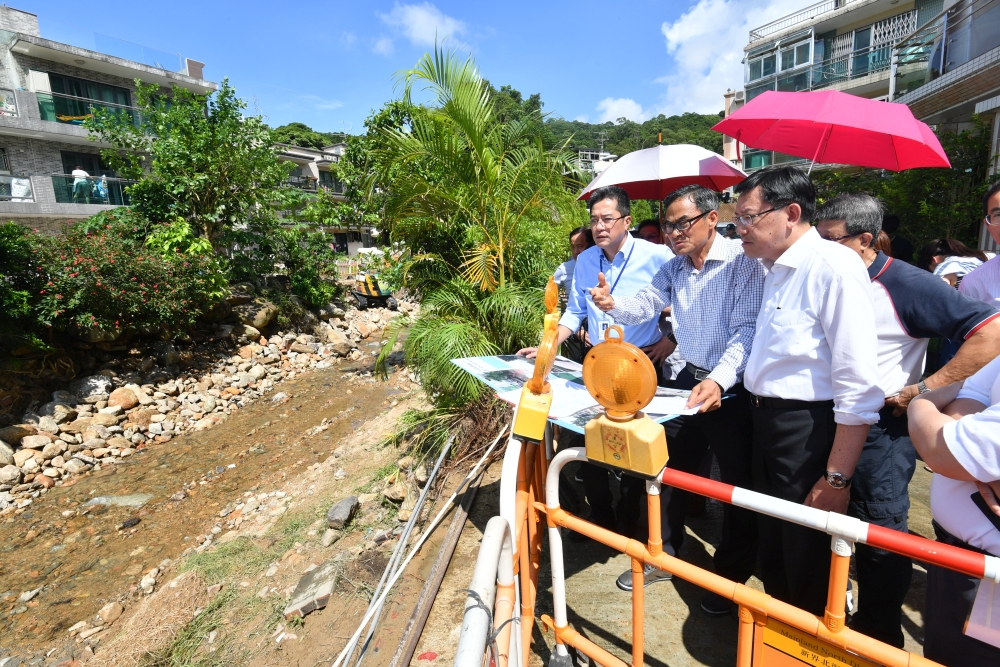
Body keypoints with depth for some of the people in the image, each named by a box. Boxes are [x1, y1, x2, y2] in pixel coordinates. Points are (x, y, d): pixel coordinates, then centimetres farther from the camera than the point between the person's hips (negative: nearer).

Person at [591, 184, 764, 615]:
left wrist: (718, 381, -37)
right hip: (690, 379, 6)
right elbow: (645, 305, -3)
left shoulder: (743, 262, -16)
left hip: (733, 387, -6)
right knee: (669, 468, 15)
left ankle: (730, 578, 30)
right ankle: (663, 553, 37)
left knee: (738, 485, 8)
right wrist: (613, 305, -25)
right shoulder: (673, 268, 7)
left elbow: (746, 330, -23)